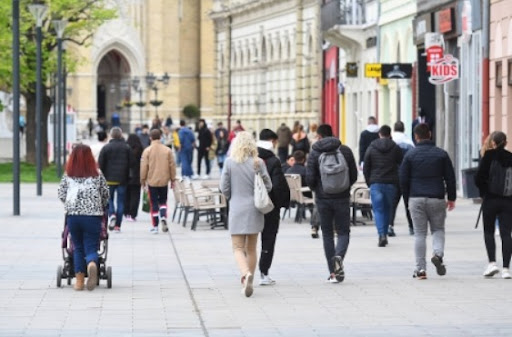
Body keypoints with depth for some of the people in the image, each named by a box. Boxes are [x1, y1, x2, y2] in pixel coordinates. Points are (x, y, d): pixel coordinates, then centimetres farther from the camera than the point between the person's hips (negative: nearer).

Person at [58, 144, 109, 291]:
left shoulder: (67, 176, 5)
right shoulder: (97, 175, 4)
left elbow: (61, 195, 7)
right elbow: (105, 195, 10)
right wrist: (100, 208, 30)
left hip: (72, 215, 1)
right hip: (93, 215, -1)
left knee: (78, 248, 14)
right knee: (91, 247, 0)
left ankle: (79, 281, 9)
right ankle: (92, 265, -34)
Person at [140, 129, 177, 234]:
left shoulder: (147, 151, -8)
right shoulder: (167, 150, -2)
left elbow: (144, 166, -5)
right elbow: (172, 166, 2)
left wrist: (143, 180, 7)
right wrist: (173, 179, 12)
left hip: (152, 181, -1)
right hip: (164, 181, 1)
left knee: (154, 204, 5)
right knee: (163, 201, 17)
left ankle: (155, 226, 5)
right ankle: (163, 217, -8)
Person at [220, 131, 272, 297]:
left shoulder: (230, 162, -6)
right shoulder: (258, 163, -5)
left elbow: (224, 187, -3)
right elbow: (268, 186, -1)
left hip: (237, 209, -2)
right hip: (254, 209, 2)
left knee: (238, 248, -1)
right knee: (251, 248, 13)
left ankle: (246, 274, -27)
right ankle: (248, 282, 18)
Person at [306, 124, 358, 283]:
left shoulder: (315, 153, -4)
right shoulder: (345, 150, 1)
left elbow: (310, 178, -7)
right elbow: (354, 175, 4)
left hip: (323, 198, 0)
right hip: (342, 198, 0)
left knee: (327, 234, 9)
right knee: (343, 232, 8)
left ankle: (333, 273, 6)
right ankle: (339, 257, -23)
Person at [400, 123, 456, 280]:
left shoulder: (410, 154, 2)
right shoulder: (441, 154, 3)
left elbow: (403, 179, 2)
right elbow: (450, 177, 4)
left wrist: (407, 198, 12)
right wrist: (451, 198, 13)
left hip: (416, 199, 0)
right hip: (436, 199, 0)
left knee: (419, 233, 4)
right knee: (438, 229, 15)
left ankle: (420, 268, 1)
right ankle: (438, 253, -13)